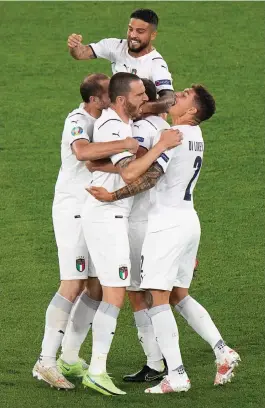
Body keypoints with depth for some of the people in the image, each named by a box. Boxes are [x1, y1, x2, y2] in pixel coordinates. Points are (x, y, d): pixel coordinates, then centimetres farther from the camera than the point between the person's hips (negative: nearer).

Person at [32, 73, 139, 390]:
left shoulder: (107, 119, 11)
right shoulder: (78, 121, -18)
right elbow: (83, 151, -38)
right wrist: (124, 145, -41)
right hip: (73, 209, -9)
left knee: (98, 286, 8)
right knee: (73, 286, -14)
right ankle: (46, 361, -13)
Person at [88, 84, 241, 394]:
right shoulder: (195, 136, 12)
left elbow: (150, 176, -22)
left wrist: (113, 196, -24)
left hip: (166, 225, -9)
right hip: (189, 220, 9)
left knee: (157, 299, -8)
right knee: (179, 296, 18)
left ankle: (176, 375, -12)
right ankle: (222, 351, 8)